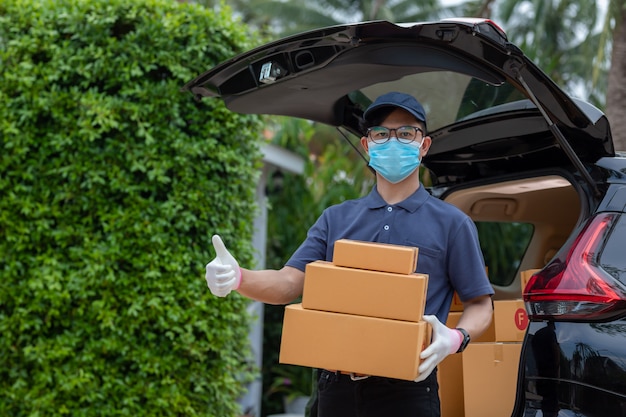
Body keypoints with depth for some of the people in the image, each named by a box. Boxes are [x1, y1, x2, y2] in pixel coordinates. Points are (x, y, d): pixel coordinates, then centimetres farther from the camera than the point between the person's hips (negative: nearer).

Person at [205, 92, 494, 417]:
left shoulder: (451, 223, 5)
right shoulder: (336, 219, 14)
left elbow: (480, 304, 5)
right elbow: (289, 283, 4)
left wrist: (455, 338, -16)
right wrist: (238, 278, -16)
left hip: (407, 390, -3)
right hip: (336, 387, 3)